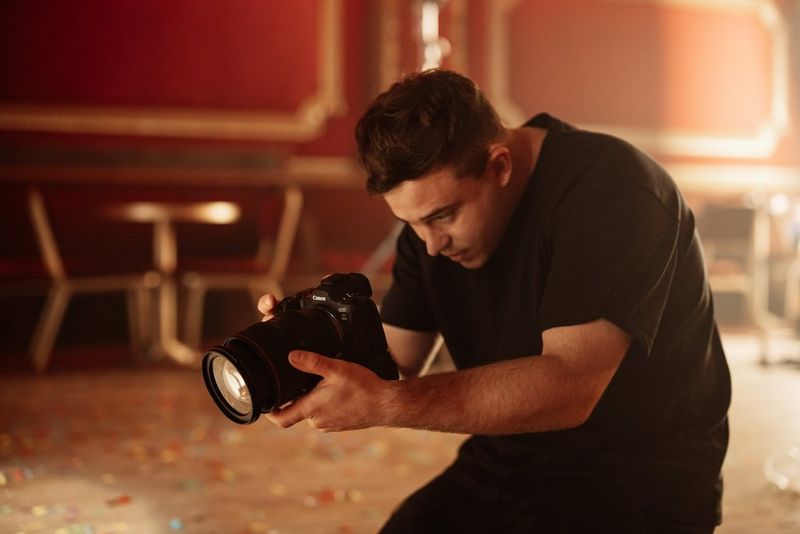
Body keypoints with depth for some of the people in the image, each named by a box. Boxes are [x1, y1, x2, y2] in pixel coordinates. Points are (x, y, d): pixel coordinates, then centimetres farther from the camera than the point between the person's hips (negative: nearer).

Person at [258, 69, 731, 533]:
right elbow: (394, 361, 0)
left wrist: (384, 404, -37)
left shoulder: (609, 189, -22)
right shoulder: (435, 200, 0)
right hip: (502, 471, 6)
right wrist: (316, 352, -21)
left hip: (635, 481, -5)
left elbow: (568, 385, -31)